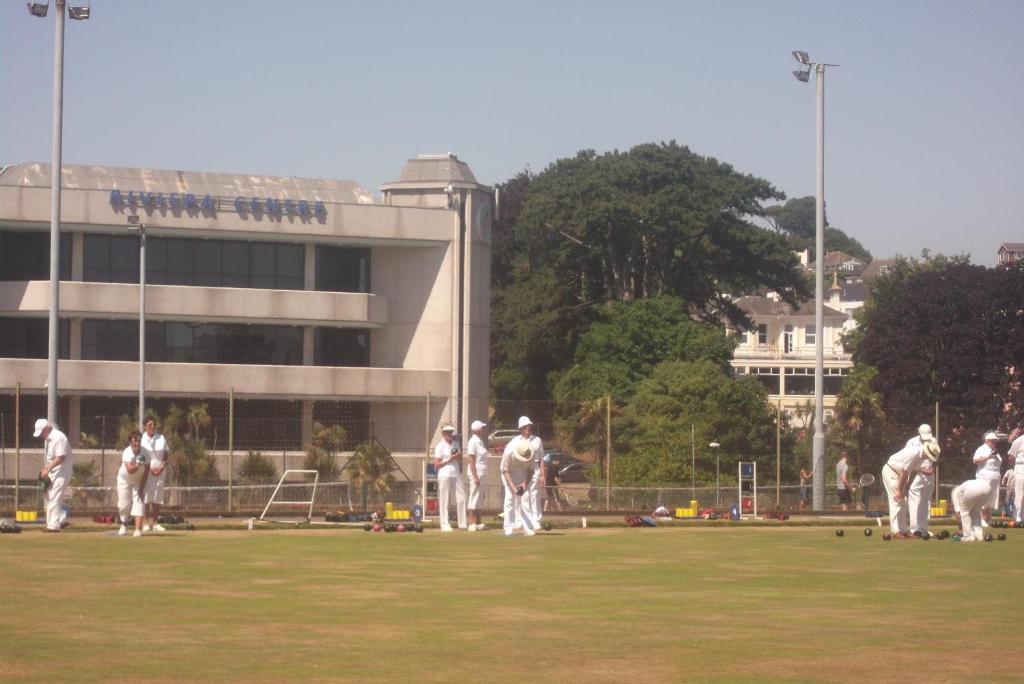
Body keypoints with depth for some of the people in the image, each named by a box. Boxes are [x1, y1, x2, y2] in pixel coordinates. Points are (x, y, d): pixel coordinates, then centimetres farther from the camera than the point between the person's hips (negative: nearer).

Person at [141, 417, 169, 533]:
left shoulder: (161, 438, 7)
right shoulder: (142, 439, -2)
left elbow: (165, 456, 8)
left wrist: (161, 468, -7)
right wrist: (150, 469, -14)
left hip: (160, 470, 3)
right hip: (147, 471, -3)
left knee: (158, 497, 3)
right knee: (146, 496, -7)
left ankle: (155, 523, 7)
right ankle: (147, 523, -5)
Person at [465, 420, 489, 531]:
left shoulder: (480, 441, 15)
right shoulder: (473, 442, -13)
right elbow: (471, 460, -18)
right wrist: (475, 477, -22)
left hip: (482, 473, 10)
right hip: (476, 472, -10)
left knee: (481, 497, 12)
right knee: (474, 497, -7)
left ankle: (478, 522, 17)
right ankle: (472, 523, -6)